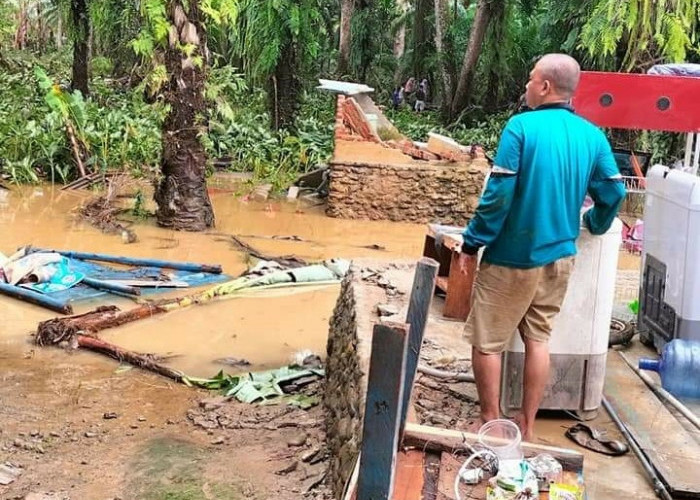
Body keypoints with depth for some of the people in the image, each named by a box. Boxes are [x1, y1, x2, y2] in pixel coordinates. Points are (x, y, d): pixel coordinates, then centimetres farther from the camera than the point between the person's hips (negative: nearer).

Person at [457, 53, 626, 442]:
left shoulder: (521, 127, -15)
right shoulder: (593, 136, 1)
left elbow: (499, 195, -19)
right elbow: (613, 192, 5)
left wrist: (472, 243, -10)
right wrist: (594, 224, 25)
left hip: (512, 257, -6)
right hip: (559, 257, 6)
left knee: (487, 343, 7)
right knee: (538, 339, 15)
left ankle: (490, 424, 16)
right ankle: (526, 426, 22)